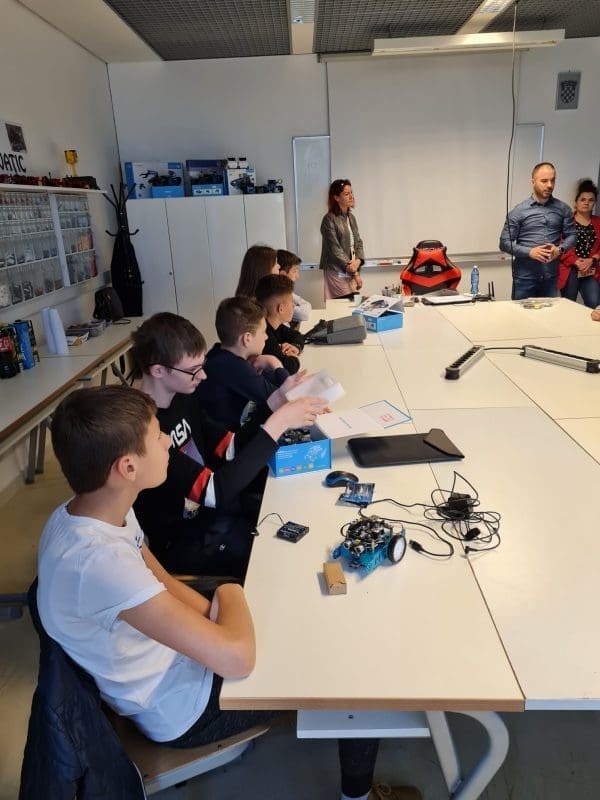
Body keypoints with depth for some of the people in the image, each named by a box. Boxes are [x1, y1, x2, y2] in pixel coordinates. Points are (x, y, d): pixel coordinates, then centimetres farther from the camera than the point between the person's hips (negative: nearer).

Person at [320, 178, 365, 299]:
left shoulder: (351, 217, 14)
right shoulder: (329, 219, -8)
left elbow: (359, 243, 14)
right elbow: (335, 249, -12)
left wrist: (358, 260, -9)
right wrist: (355, 273, -10)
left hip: (352, 272, 7)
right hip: (337, 272, -7)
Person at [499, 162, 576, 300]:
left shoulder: (563, 209, 6)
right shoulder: (519, 211, -3)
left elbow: (571, 235, 10)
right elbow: (505, 243, -5)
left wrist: (560, 249, -11)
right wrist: (530, 252, -18)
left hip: (551, 277, 3)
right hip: (525, 278, -3)